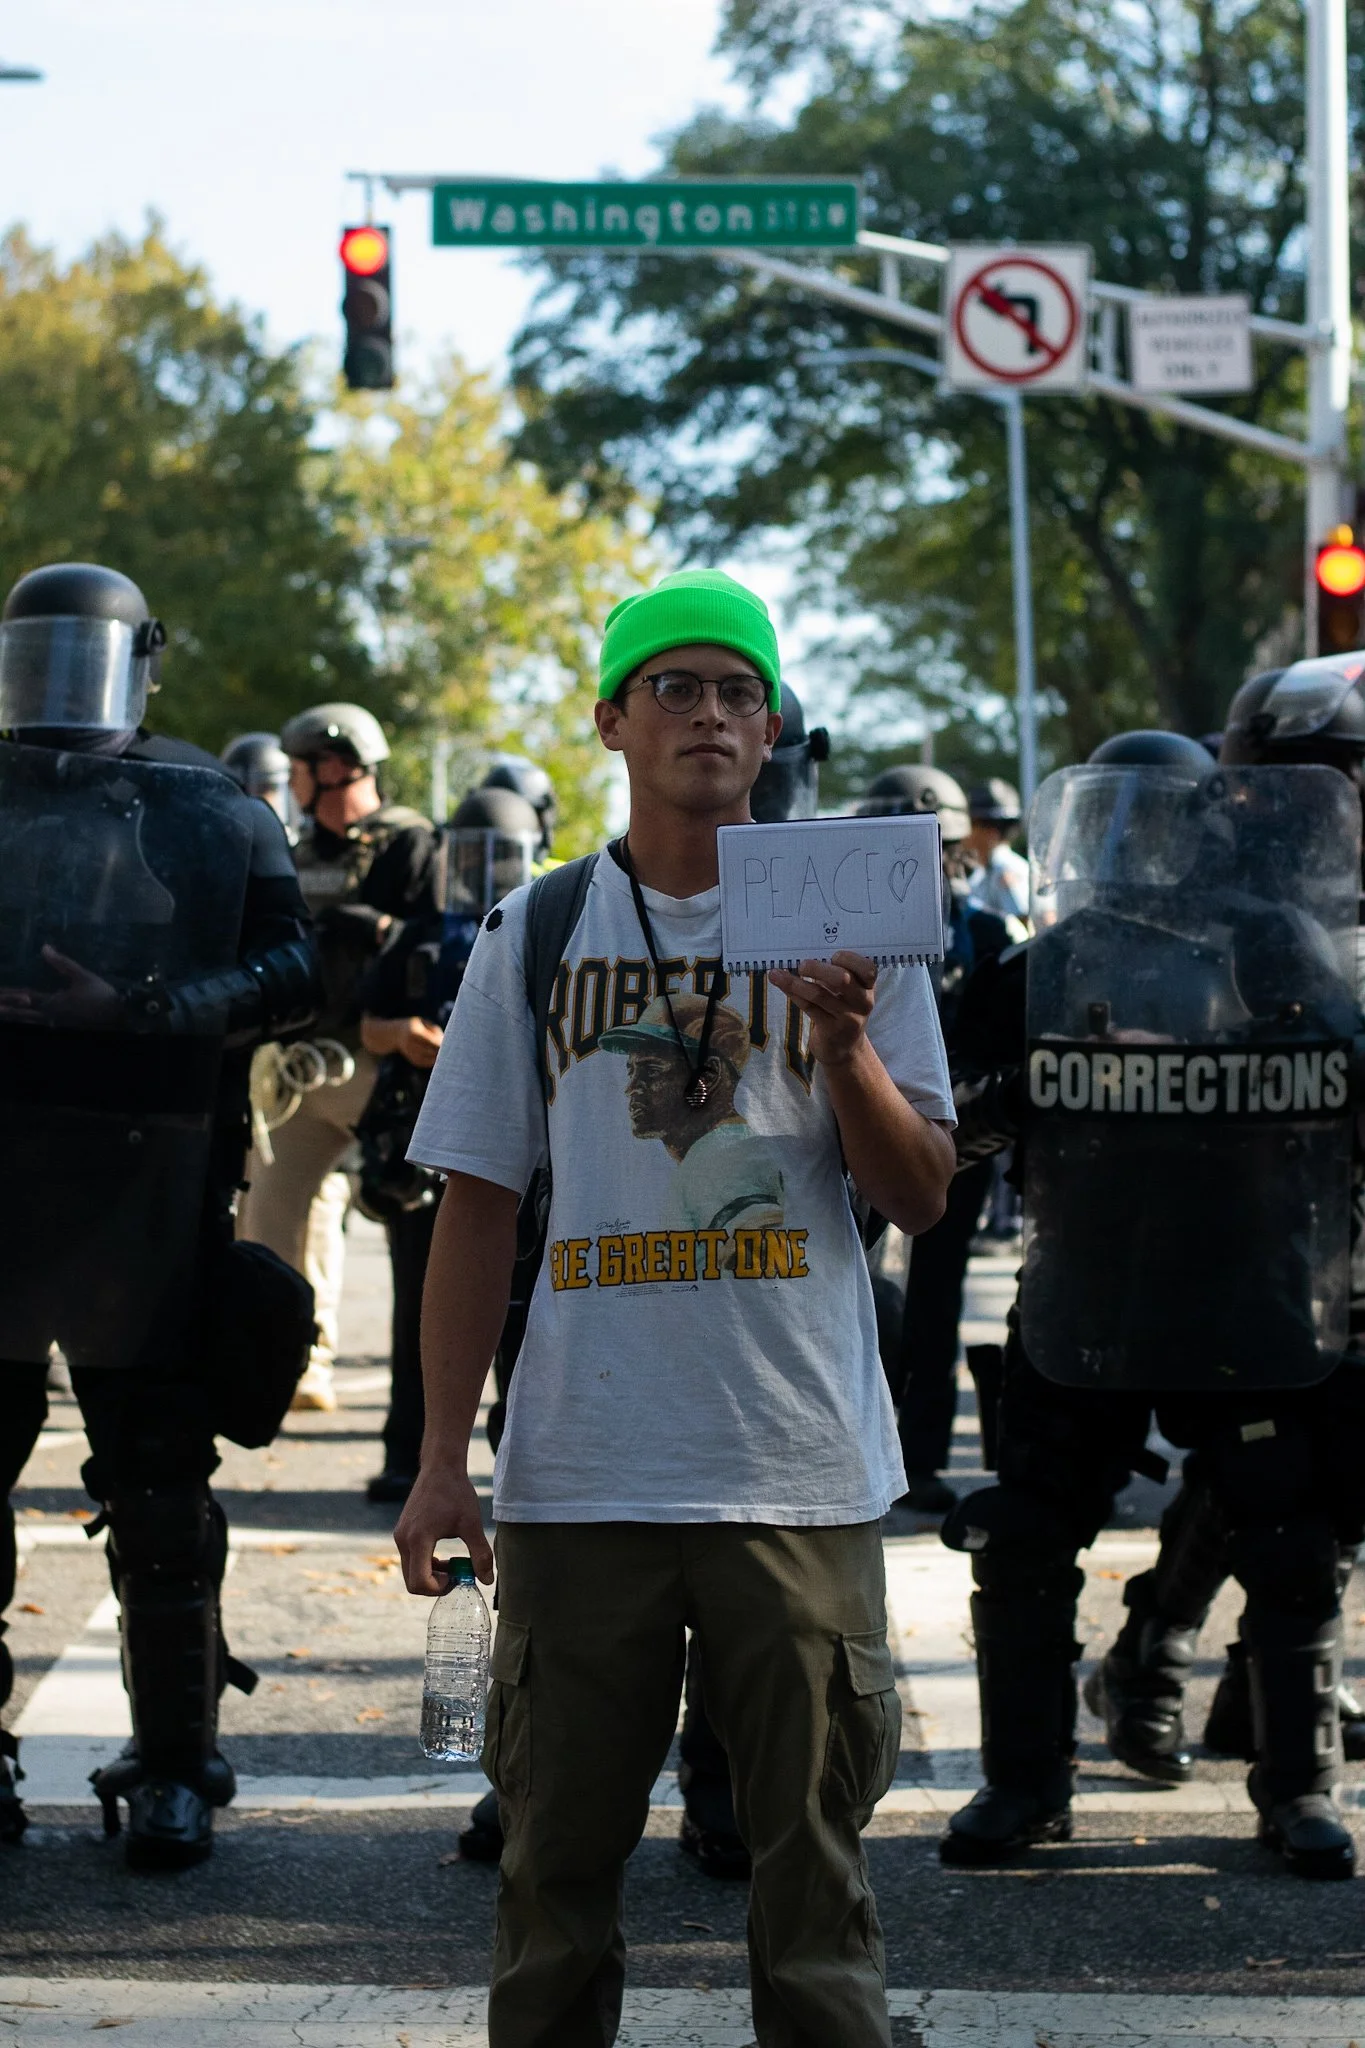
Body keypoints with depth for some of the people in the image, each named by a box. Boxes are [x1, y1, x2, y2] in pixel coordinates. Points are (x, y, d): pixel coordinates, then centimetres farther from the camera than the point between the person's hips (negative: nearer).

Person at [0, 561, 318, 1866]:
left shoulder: (213, 814, 6)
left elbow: (288, 975, -2)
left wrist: (134, 1010, -13)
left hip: (149, 1203, -2)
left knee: (157, 1490, 6)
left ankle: (174, 1767, 11)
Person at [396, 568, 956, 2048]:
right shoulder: (533, 937, 8)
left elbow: (918, 1198, 3)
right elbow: (479, 1206, 8)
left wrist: (841, 1040, -15)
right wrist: (443, 1458, 3)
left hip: (798, 1469, -1)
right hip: (580, 1468, 1)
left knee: (811, 1852, 3)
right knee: (558, 1849, 6)